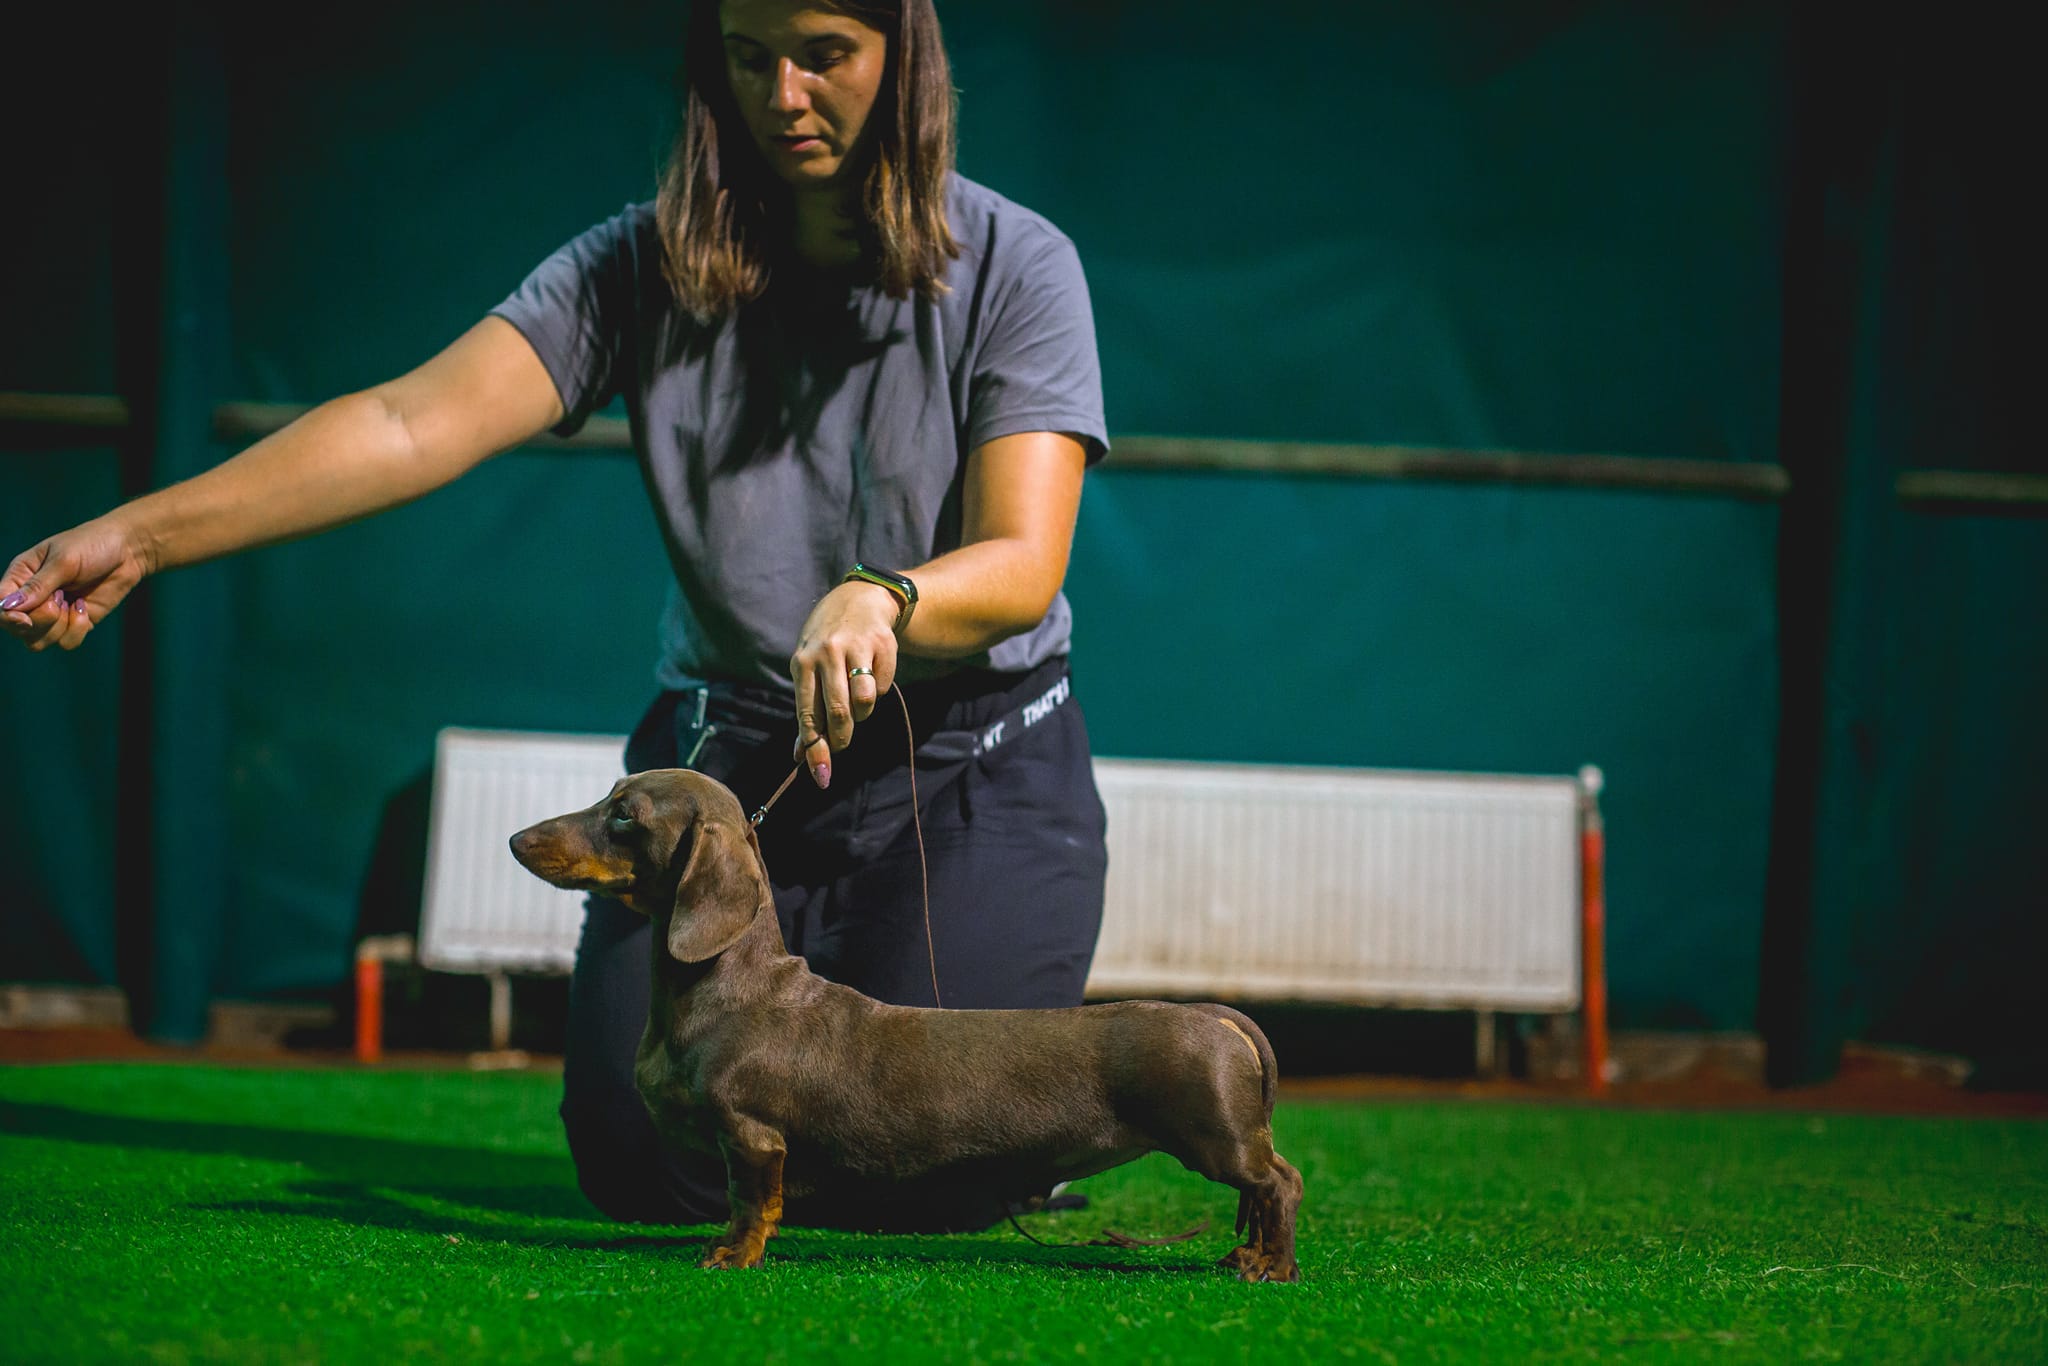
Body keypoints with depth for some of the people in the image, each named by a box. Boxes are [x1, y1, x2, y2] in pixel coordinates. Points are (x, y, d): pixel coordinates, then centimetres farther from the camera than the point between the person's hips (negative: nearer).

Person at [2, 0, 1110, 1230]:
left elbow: (1020, 565, -18)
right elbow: (418, 421, -15)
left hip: (972, 766, -2)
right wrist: (139, 536, -28)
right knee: (650, 1163, -13)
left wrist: (878, 601, -43)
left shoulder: (1012, 267, -8)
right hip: (728, 753, 2)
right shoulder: (646, 267, -3)